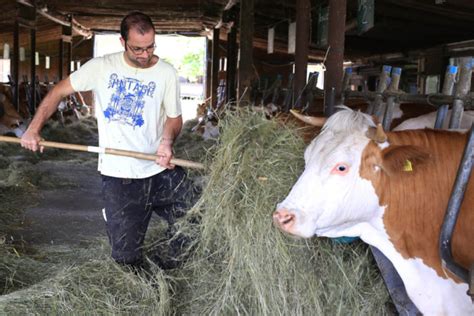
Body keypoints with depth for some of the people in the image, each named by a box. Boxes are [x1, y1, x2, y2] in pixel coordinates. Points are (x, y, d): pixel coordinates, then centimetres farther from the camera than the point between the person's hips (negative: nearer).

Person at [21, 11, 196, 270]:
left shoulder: (166, 73, 0)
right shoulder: (101, 67, -1)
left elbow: (174, 117, 5)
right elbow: (59, 92, 7)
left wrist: (167, 141, -17)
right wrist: (33, 129, -1)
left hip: (162, 170, 1)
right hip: (118, 176, -1)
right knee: (126, 257, 2)